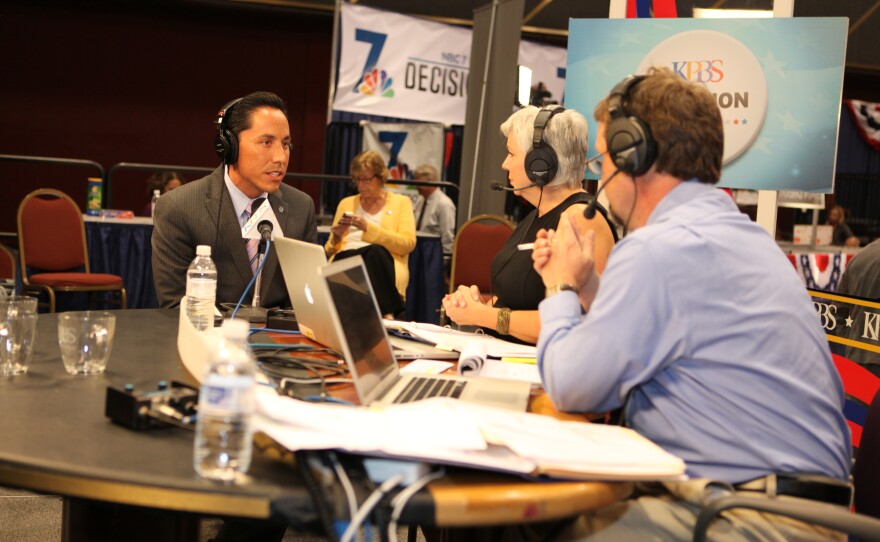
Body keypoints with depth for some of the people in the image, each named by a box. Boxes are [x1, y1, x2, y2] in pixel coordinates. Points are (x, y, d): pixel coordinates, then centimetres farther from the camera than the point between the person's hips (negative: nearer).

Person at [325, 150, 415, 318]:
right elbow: (330, 250, 24)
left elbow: (408, 244, -1)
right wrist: (336, 237, -1)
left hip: (382, 261, -1)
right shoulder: (346, 203, 25)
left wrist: (369, 228, -10)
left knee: (375, 252, -40)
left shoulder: (401, 202, 16)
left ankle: (385, 316, -39)